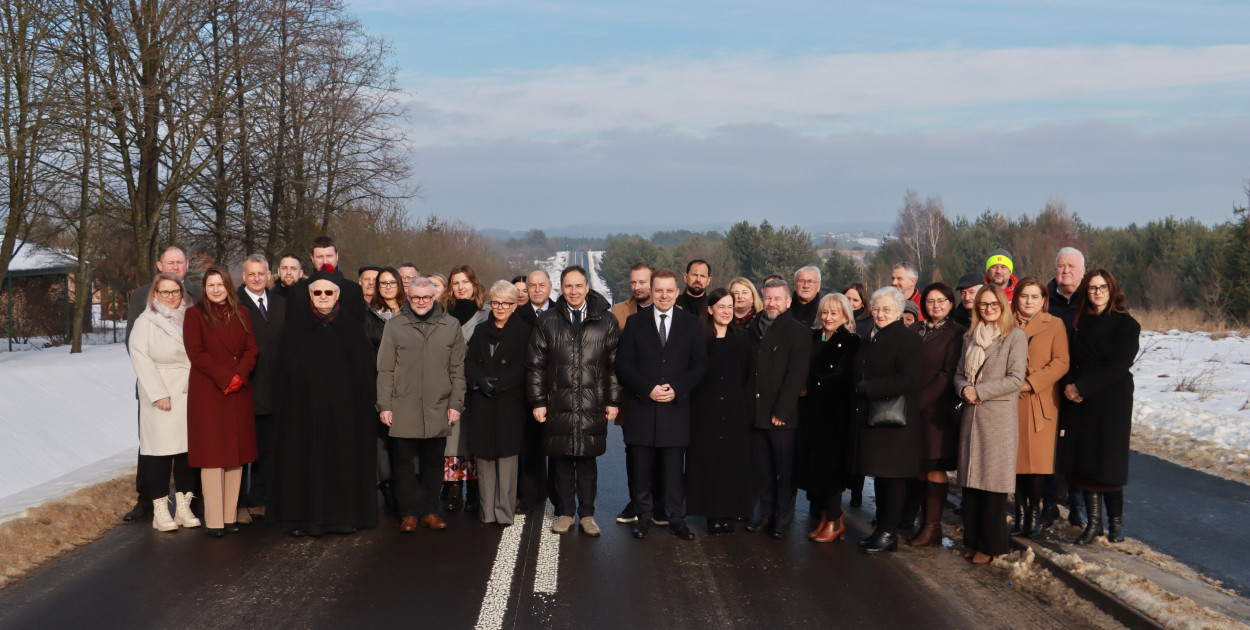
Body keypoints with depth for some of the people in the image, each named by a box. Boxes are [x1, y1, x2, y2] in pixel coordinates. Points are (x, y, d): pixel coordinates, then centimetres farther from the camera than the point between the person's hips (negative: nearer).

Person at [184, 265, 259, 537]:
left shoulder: (240, 314, 14)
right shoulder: (195, 314, 2)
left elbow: (251, 349, 7)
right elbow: (196, 352, -7)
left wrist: (240, 375, -11)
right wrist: (225, 377, -15)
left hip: (238, 392, 4)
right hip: (207, 392, -4)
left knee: (236, 453, 3)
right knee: (212, 453, -5)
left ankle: (230, 515, 9)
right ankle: (214, 520, -3)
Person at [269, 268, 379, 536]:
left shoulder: (351, 326, 4)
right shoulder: (296, 325, 5)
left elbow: (364, 369, 4)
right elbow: (284, 367, 4)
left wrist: (365, 402, -2)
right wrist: (282, 402, -3)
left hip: (341, 405, 0)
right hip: (304, 402, 0)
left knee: (342, 457, 4)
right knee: (304, 458, 3)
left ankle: (343, 514, 14)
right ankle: (303, 516, 10)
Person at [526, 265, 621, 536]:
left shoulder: (605, 321, 5)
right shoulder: (547, 321, 5)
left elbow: (614, 365, 6)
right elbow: (535, 364, 5)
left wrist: (613, 400, 2)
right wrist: (538, 401, 0)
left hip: (593, 407, 0)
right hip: (558, 406, 0)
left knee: (588, 460, 6)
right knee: (561, 460, 6)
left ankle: (586, 514, 18)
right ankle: (565, 513, 19)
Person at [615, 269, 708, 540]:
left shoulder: (690, 322, 7)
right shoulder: (635, 322, 6)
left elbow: (700, 363, 5)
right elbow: (623, 363, 1)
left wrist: (677, 389, -9)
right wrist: (648, 389, -12)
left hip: (676, 407, 0)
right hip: (642, 406, 0)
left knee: (675, 466, 2)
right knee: (640, 466, 4)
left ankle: (676, 518, 12)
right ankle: (644, 516, 17)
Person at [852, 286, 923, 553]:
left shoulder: (908, 340, -11)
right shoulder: (871, 339, 15)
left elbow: (909, 381, -21)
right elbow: (860, 376, 25)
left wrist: (868, 388, -20)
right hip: (871, 419, 8)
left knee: (892, 476, -1)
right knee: (879, 476, 13)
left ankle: (889, 533, 8)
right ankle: (881, 528, 21)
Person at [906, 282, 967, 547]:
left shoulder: (956, 333, -2)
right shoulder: (916, 330, 13)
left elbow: (948, 374, -9)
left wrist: (919, 401, -13)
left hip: (936, 409, -5)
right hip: (912, 409, 5)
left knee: (935, 467, -2)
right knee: (919, 467, 5)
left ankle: (933, 528, 4)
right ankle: (925, 523, 13)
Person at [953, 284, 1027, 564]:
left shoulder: (1015, 336, -2)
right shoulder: (970, 337, 15)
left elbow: (1015, 379, -9)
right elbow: (959, 373, 15)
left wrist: (980, 391, -12)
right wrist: (964, 390, -7)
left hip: (999, 417, -5)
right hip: (971, 417, 5)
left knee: (994, 483, -2)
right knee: (970, 480, 6)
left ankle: (991, 545, 7)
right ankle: (972, 541, 15)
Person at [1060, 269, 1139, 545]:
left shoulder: (1126, 324, -3)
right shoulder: (1081, 322, 13)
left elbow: (1117, 367, -11)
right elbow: (1070, 359, 9)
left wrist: (1081, 387, -14)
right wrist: (1070, 384, -11)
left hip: (1113, 401, -4)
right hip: (1080, 402, 4)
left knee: (1108, 463, -2)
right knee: (1084, 462, 2)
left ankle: (1116, 522, 14)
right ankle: (1093, 523, 11)